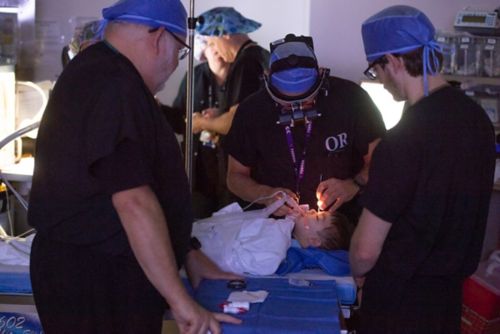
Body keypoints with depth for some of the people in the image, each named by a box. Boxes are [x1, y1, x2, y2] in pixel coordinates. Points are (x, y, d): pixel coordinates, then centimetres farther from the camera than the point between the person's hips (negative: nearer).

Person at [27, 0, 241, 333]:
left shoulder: (95, 71, 13)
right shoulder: (113, 87, -21)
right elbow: (134, 202, -28)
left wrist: (184, 253, 18)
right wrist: (181, 300, -23)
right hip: (95, 281, -10)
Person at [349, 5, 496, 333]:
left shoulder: (403, 141, -26)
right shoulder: (477, 116, -4)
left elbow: (366, 250, -20)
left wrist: (359, 273, 1)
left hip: (402, 298, -7)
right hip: (451, 290, 7)